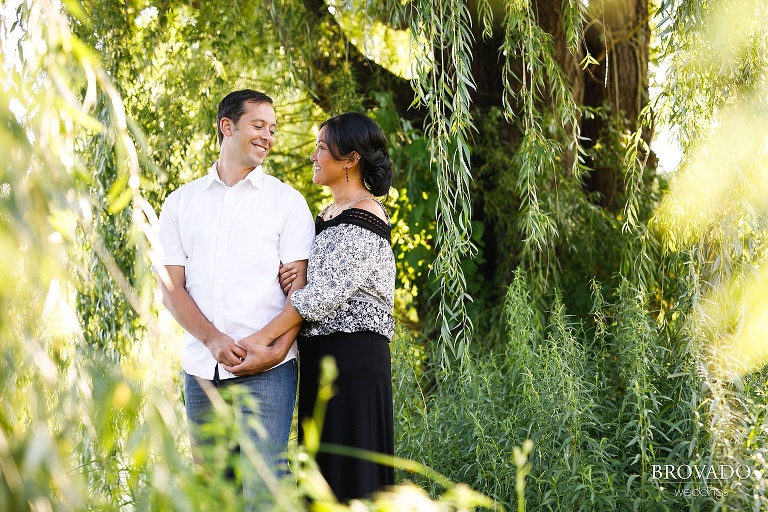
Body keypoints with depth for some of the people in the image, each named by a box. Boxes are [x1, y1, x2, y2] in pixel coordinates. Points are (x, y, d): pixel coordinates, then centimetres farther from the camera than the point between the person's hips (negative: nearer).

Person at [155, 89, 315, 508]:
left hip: (266, 368, -3)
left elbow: (298, 288, 1)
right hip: (201, 365, 3)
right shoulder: (181, 202, 12)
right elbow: (171, 287, 5)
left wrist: (279, 349, -16)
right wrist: (212, 339, -11)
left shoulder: (287, 201, 7)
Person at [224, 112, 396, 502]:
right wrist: (292, 280, -5)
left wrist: (261, 339, -21)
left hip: (352, 357, -9)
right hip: (320, 357, 9)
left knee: (348, 473, -4)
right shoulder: (330, 215, 17)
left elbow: (325, 292, -20)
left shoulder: (363, 218, -13)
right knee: (322, 469, 12)